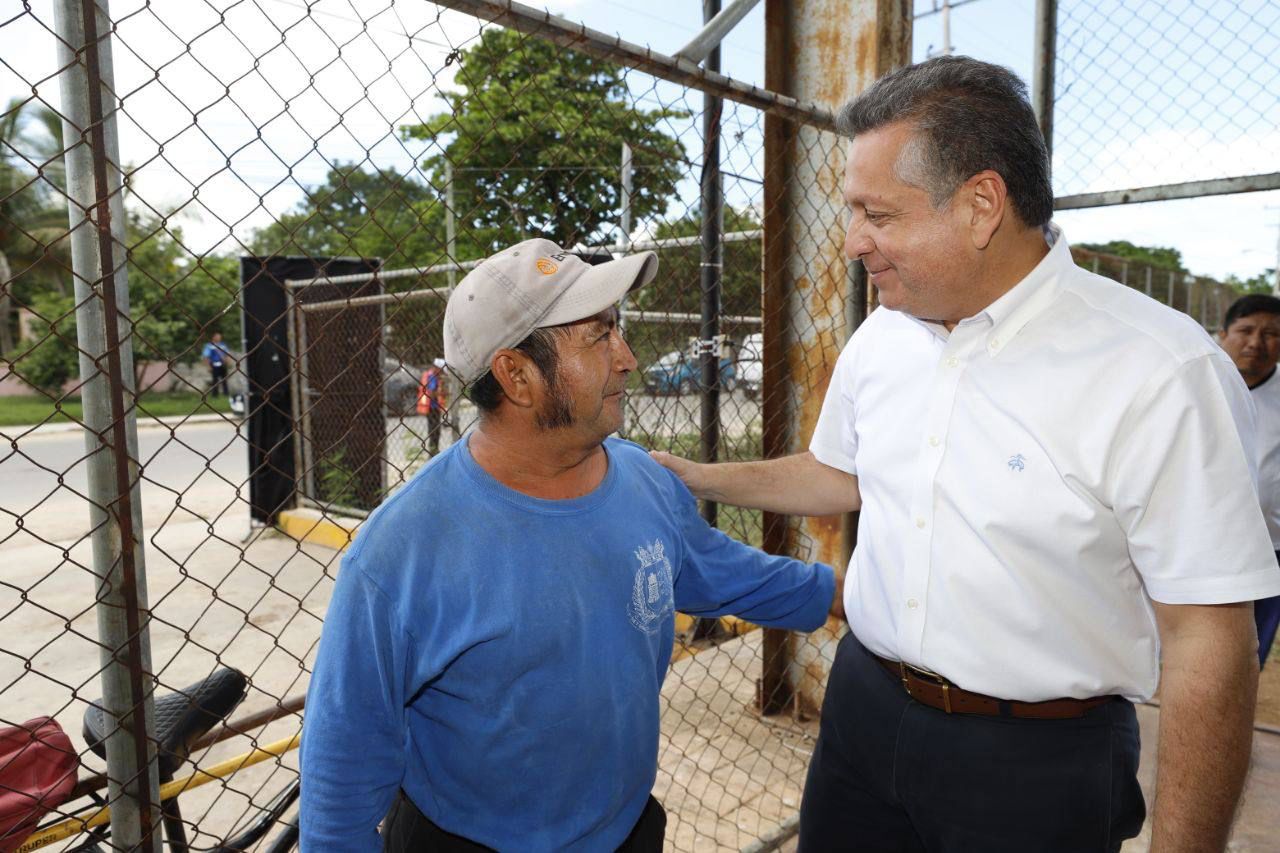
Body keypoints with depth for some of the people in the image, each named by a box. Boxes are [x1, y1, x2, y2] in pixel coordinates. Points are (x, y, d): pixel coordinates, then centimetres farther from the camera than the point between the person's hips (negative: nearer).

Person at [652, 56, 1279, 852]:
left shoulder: (1162, 373, -20)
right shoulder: (879, 338, -2)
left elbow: (1209, 642, -17)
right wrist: (698, 478, 11)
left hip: (1038, 760, -4)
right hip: (864, 705, 5)